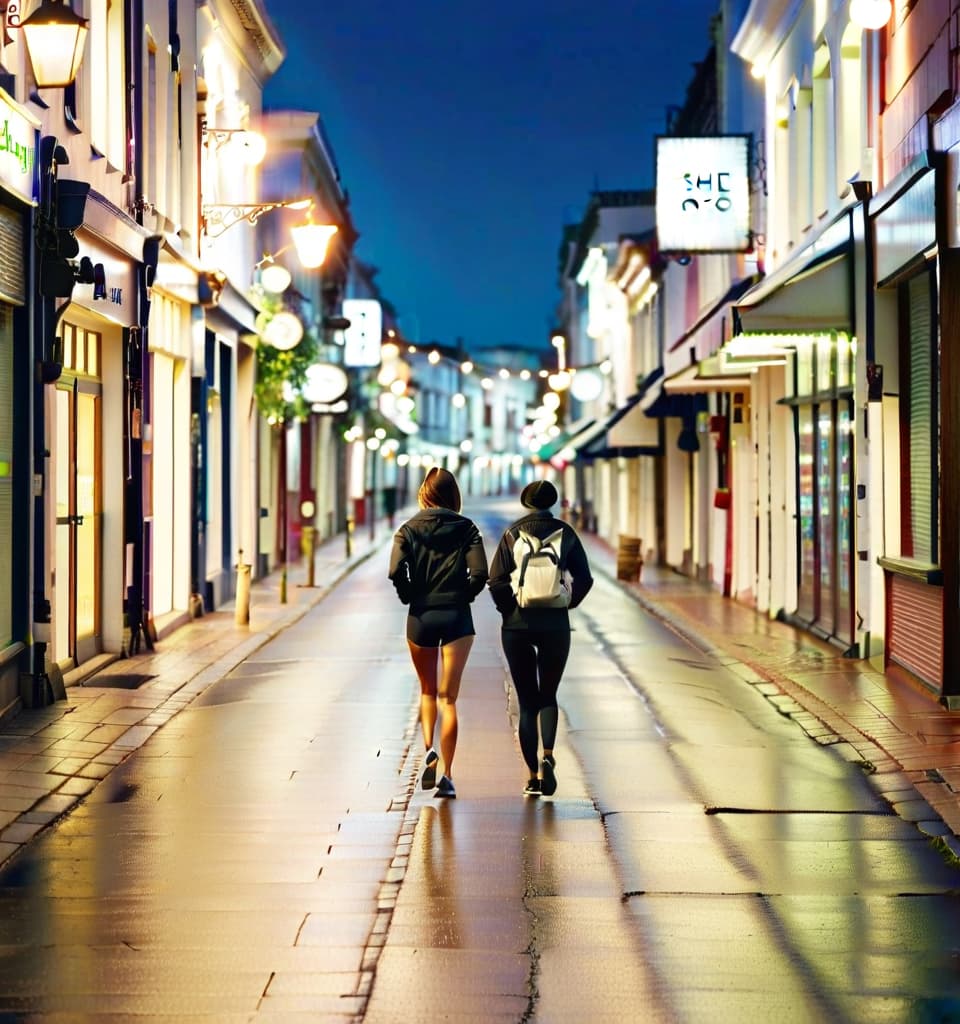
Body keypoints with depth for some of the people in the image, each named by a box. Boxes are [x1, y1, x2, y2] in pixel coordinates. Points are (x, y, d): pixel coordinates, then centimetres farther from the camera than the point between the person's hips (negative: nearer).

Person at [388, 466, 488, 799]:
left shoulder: (409, 529, 0)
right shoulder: (467, 528, 0)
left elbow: (396, 572, -14)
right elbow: (480, 573, -11)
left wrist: (411, 597, 2)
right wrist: (464, 595, 6)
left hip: (421, 617, 1)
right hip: (457, 616, -1)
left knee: (427, 691, 21)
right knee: (449, 697, 1)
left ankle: (429, 750, 0)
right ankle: (447, 775, -5)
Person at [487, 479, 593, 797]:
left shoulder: (512, 533, -1)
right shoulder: (565, 532, 1)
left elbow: (496, 580, -8)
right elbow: (584, 578, -3)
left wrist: (508, 609, 5)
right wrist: (566, 604, 9)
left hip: (517, 626, 0)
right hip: (555, 625, 0)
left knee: (526, 700, 7)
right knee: (548, 695, 13)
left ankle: (533, 775, 5)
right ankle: (547, 756, -12)